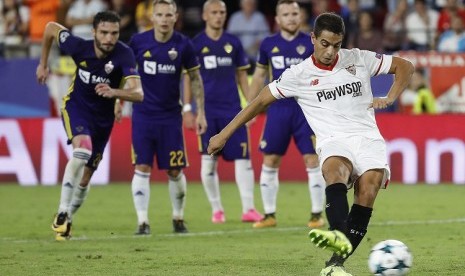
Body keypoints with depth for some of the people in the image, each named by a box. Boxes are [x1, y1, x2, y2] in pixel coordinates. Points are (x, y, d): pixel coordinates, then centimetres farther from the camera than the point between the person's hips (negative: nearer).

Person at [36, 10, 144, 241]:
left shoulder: (124, 55, -26)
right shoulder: (79, 47, -23)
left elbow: (138, 93, -37)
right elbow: (51, 28, -3)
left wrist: (114, 92, -56)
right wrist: (43, 64, 7)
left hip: (103, 117, 2)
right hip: (76, 107, -2)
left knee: (85, 178, 7)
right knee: (82, 149, -32)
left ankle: (65, 221, 30)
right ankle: (62, 213, -27)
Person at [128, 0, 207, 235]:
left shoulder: (183, 45, -6)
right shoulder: (138, 42, -6)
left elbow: (195, 78, 5)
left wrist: (200, 112, 3)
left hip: (171, 116, 0)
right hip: (143, 115, 0)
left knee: (175, 171, 3)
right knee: (142, 168, -6)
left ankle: (178, 218, 21)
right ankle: (142, 221, -2)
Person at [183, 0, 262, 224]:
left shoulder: (233, 43, 9)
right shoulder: (195, 44, 1)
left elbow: (242, 75, 15)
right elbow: (188, 78, 3)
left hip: (232, 109, 2)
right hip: (207, 110, -2)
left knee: (243, 158, -6)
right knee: (208, 161, 2)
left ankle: (248, 209, -6)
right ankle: (216, 209, 13)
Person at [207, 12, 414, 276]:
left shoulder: (359, 59, 10)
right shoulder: (299, 75, 6)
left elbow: (405, 66, 20)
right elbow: (261, 101, 12)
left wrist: (390, 98, 4)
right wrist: (225, 134, 11)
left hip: (367, 137, 2)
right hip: (333, 142, -2)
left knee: (370, 183, -27)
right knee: (334, 168, -36)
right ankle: (340, 237, -63)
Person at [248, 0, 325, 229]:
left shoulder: (311, 44, -2)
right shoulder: (268, 45, 6)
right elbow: (259, 75, 17)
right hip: (278, 108, 2)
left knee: (312, 160, -5)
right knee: (269, 161, 2)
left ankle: (317, 214, 4)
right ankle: (269, 215, 11)